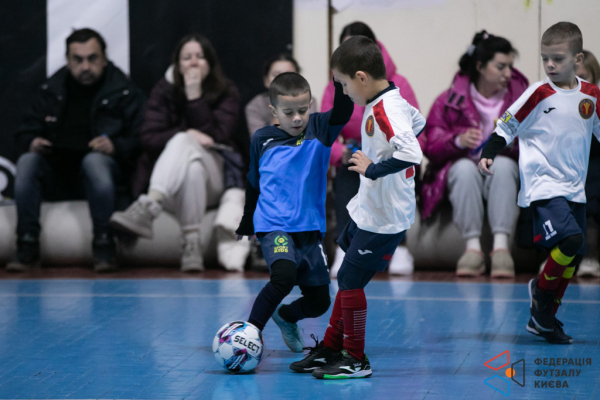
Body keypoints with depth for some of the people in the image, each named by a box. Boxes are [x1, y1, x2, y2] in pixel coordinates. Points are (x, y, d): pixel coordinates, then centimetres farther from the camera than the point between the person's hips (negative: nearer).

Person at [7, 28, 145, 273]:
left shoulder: (124, 93, 2)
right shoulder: (51, 91, 13)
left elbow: (141, 141, -5)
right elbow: (26, 134, 16)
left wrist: (116, 147, -26)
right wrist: (31, 143, -9)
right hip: (58, 175, 3)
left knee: (94, 161, -36)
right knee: (27, 161, -25)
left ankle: (104, 248, -32)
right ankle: (27, 248, -27)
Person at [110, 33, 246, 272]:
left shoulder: (226, 93, 5)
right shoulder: (164, 90, 7)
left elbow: (215, 136, -8)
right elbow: (149, 138, -3)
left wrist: (195, 95, -13)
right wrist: (187, 134, -20)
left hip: (212, 180, 0)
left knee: (183, 143, -33)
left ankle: (148, 207, -54)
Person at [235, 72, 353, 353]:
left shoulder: (319, 130, 1)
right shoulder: (262, 140, 2)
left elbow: (343, 112, -21)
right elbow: (253, 183, 16)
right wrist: (246, 224, 25)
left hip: (310, 228, 3)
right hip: (274, 226, -3)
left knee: (319, 302, 10)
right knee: (284, 274, -31)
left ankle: (285, 317, 42)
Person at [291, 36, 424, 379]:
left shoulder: (385, 109, -24)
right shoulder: (388, 102, 6)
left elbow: (411, 154, -36)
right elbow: (417, 121, 26)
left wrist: (373, 169, -27)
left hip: (384, 220, -10)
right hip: (366, 212, 10)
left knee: (350, 282, -3)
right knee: (348, 281, 17)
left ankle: (356, 360, 9)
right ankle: (331, 349, 29)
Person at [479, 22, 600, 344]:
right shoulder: (538, 94, -8)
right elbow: (507, 126, -1)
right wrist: (488, 155, -13)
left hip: (574, 188, 6)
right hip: (543, 185, -6)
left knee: (572, 257, 7)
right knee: (570, 239, -24)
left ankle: (543, 319, 22)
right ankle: (541, 290, 2)